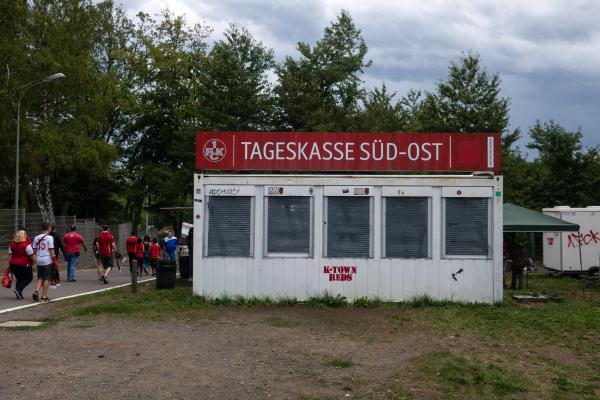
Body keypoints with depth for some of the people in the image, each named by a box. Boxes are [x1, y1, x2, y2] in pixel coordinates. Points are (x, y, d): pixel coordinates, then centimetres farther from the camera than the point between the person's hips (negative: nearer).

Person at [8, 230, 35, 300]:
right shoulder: (26, 245, -15)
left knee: (19, 278, 21)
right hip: (24, 265, -6)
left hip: (13, 265, 6)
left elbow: (10, 256, 9)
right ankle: (18, 289, -8)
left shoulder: (12, 245, 5)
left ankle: (19, 294, 16)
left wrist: (10, 265, 15)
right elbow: (32, 256, -13)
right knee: (29, 278, 11)